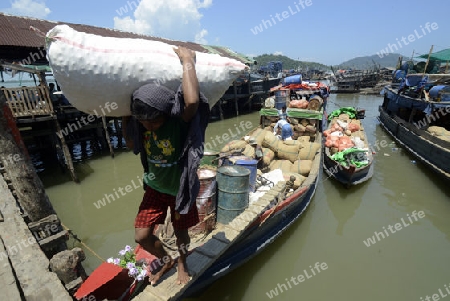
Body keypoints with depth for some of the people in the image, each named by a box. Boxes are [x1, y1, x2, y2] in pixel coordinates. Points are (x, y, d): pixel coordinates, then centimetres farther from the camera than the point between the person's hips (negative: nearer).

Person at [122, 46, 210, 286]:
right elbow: (132, 145, 6)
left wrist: (188, 61, -39)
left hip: (180, 189, -4)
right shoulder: (140, 122, -13)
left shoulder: (179, 121, -30)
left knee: (180, 233, 16)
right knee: (142, 236, 7)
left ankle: (182, 263, 51)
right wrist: (125, 118, -7)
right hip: (155, 188, 4)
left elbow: (192, 101, -53)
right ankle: (165, 261, 39)